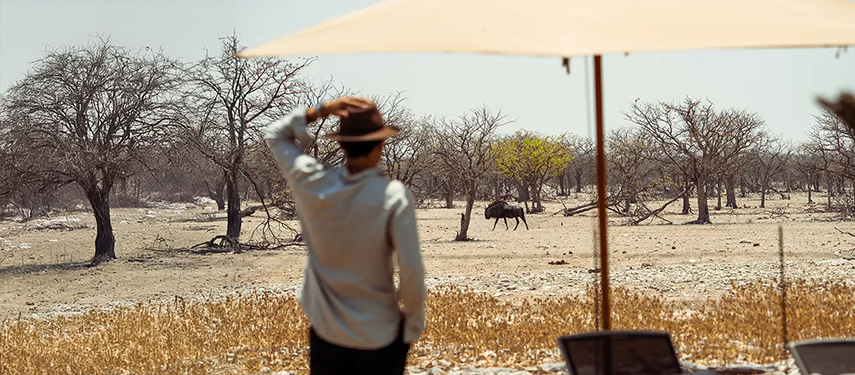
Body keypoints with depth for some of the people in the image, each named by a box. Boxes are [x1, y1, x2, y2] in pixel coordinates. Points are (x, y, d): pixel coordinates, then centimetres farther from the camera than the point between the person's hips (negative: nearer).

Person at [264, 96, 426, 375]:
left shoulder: (311, 184, -10)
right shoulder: (394, 196, -19)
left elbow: (274, 135, 8)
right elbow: (411, 270, -19)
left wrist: (320, 110, -5)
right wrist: (414, 324, -3)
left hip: (326, 334, 3)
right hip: (380, 338, -2)